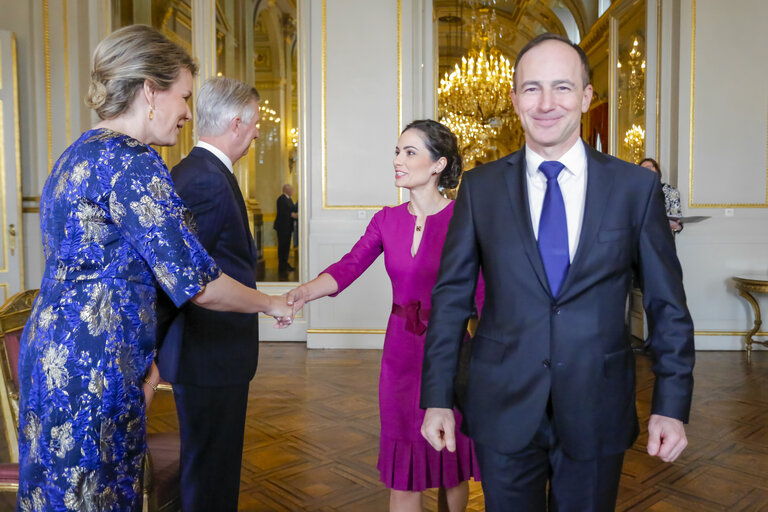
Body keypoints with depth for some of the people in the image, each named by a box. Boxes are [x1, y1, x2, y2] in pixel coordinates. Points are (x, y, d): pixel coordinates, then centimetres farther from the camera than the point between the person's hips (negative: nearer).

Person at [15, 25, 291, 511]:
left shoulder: (79, 153, 12)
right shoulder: (133, 162, -19)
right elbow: (197, 283, -20)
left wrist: (140, 357, 16)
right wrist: (273, 304, -3)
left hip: (53, 353, 10)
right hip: (91, 368, -10)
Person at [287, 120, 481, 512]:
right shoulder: (387, 220, 3)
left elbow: (482, 296, -10)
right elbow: (349, 266, -11)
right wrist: (305, 291, -29)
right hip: (400, 352, 3)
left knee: (451, 459, 15)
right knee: (401, 468, 11)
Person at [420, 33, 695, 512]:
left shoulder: (637, 187, -3)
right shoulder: (480, 187, -3)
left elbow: (667, 306, 1)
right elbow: (451, 297, -1)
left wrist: (672, 406, -3)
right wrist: (437, 399, -2)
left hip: (597, 413, 1)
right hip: (503, 411, 0)